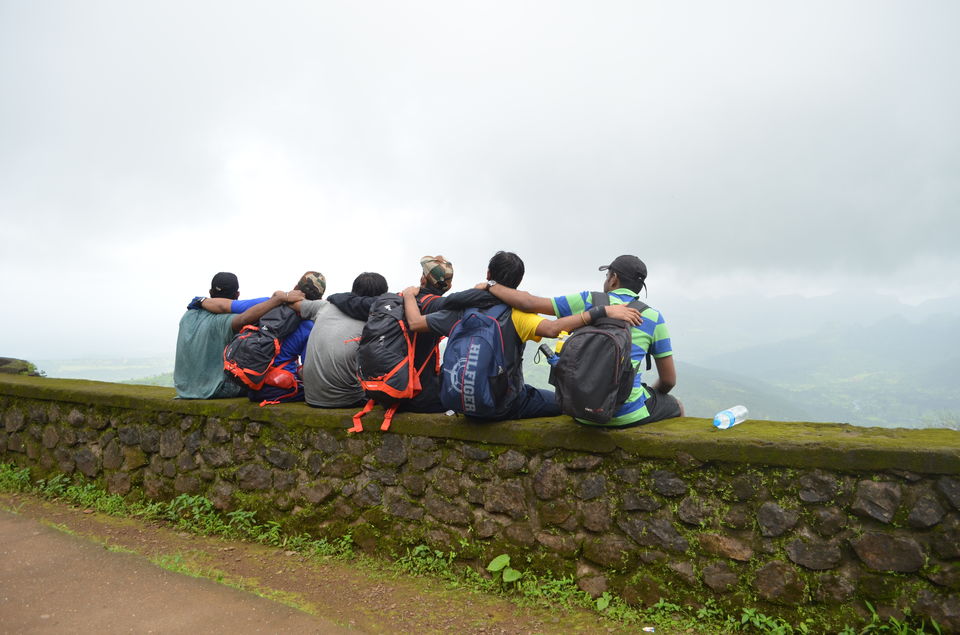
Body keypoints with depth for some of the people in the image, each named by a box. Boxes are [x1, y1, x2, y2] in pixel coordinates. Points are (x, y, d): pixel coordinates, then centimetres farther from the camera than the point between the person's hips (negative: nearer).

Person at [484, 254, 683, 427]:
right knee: (677, 407, 29)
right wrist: (651, 394, 25)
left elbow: (529, 303, -4)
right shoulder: (653, 318, -1)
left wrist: (491, 285, 11)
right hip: (628, 415, -2)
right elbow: (669, 380, 3)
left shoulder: (589, 301, 0)